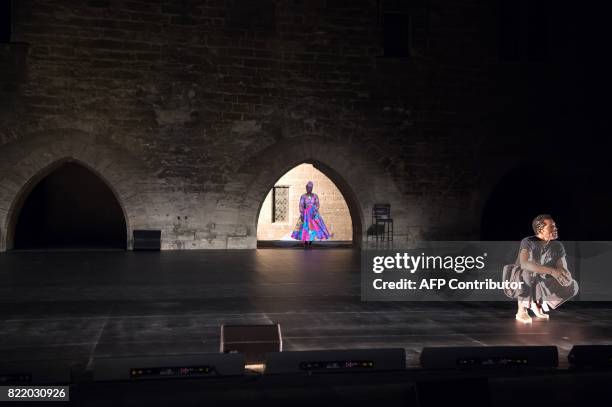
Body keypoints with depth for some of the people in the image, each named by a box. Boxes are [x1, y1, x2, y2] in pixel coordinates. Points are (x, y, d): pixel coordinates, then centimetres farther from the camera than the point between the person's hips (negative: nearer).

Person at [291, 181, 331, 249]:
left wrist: (314, 213, -16)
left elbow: (317, 205, -2)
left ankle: (310, 244, 10)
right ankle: (305, 244, 5)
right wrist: (301, 215, -13)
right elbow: (301, 206, -4)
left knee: (313, 227, -1)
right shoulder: (303, 196, -1)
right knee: (305, 228, -4)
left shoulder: (315, 196, 2)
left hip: (313, 214, 1)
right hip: (305, 214, -1)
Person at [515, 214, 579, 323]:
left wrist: (566, 275, -34)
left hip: (542, 286, 5)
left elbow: (563, 269, -9)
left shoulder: (558, 246, -6)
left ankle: (537, 303, 7)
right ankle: (522, 309, -21)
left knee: (573, 286, -11)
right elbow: (524, 264, -40)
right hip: (522, 286, -5)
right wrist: (552, 271, -45)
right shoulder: (528, 242, -22)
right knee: (528, 270, -36)